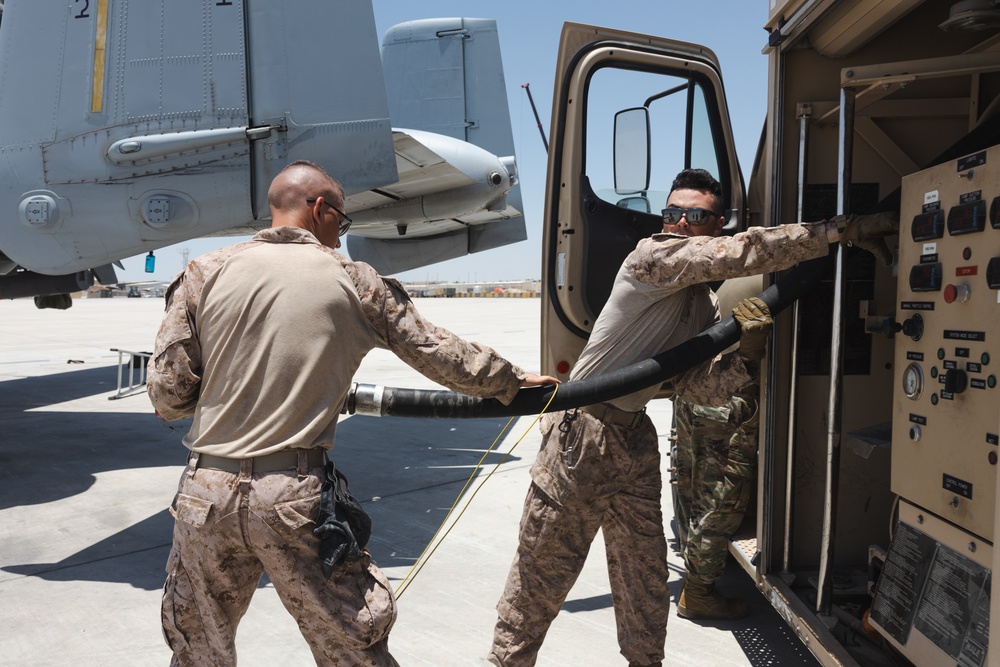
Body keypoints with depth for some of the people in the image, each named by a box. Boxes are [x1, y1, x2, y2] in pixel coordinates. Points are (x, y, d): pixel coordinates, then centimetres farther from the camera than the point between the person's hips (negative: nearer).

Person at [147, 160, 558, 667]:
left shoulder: (204, 274, 2)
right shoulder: (355, 282, 1)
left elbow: (167, 394, 1)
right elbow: (441, 354, 8)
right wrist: (511, 380, 24)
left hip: (206, 493, 2)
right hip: (296, 497, -2)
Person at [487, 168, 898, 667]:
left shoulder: (706, 308, 10)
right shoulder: (651, 256, -14)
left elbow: (700, 390, 4)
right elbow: (745, 252, -23)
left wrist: (739, 352, -14)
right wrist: (844, 230, -18)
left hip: (636, 440, 7)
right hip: (581, 435, -7)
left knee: (644, 573, 14)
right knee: (541, 569, 4)